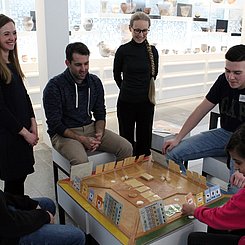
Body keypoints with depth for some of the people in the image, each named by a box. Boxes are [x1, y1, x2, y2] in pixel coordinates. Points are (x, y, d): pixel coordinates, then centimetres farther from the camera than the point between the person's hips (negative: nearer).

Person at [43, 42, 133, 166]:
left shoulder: (95, 82, 4)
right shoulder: (54, 86, -12)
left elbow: (100, 114, 10)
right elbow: (55, 124, -12)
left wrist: (99, 134, -10)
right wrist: (81, 139, -20)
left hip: (90, 128, 5)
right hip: (64, 133, -5)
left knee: (126, 148, -12)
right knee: (80, 160, -36)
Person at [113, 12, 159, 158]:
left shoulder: (153, 51, -1)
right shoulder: (123, 50, -6)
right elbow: (117, 75, 8)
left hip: (146, 102, 2)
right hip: (126, 102, -1)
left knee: (144, 138, 11)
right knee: (126, 139, 10)